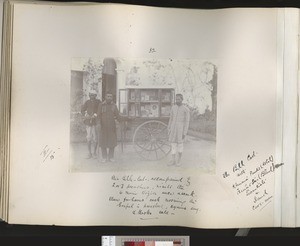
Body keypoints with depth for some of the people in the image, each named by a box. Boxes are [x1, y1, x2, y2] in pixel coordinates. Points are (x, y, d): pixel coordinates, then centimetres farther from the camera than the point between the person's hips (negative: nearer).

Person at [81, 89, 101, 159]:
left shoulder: (98, 102, 2)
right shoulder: (87, 102, 9)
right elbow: (82, 110, 11)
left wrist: (95, 115, -19)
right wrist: (86, 115, -8)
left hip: (96, 122, -2)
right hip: (88, 121, 2)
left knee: (95, 138, -3)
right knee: (89, 138, 3)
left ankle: (94, 153, 12)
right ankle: (89, 153, 14)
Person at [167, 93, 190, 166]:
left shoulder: (186, 109, -8)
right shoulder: (173, 107, 6)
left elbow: (187, 122, -8)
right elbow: (171, 119, 12)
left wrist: (185, 133, -12)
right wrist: (168, 129, 9)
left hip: (180, 129, -4)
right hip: (173, 128, 4)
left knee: (180, 144, 3)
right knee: (173, 144, 4)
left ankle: (179, 160, 17)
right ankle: (173, 160, 10)